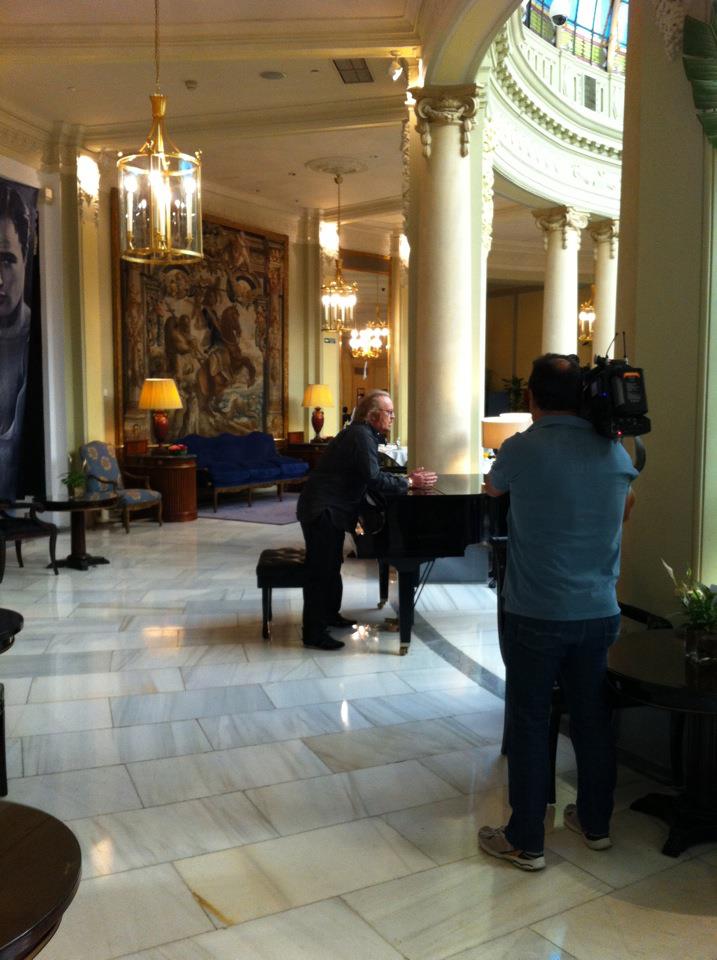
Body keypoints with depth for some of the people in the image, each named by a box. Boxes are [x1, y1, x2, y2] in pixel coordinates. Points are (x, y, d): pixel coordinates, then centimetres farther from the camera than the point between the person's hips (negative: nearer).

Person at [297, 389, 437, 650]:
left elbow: (371, 475, 14)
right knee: (322, 569, -6)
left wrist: (406, 478, 4)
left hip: (330, 509, 11)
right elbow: (373, 480, -27)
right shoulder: (361, 436, -19)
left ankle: (330, 614, 36)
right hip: (322, 510, -10)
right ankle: (314, 633, -1)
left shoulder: (363, 434, 13)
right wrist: (409, 483, -18)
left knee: (331, 565, 21)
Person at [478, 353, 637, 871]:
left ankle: (525, 840, 17)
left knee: (529, 723, 7)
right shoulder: (615, 450, 0)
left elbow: (492, 489, 9)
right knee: (593, 718, 18)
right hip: (599, 612, 5)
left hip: (537, 614, -4)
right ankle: (595, 823, 34)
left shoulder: (521, 449, -13)